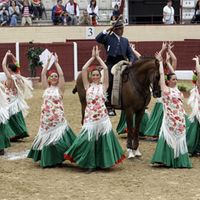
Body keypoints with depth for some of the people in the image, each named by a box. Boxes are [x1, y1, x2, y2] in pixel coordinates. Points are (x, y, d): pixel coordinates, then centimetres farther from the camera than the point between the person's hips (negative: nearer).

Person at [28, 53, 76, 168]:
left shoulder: (59, 88, 0)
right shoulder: (47, 88, 10)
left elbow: (61, 74, -10)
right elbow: (43, 74, 5)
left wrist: (56, 62, -4)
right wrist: (48, 61, 3)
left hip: (57, 118, -4)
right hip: (46, 117, 4)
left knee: (57, 138, -8)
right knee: (46, 138, 7)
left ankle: (57, 159, 3)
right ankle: (47, 159, 17)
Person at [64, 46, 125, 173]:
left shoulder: (103, 86, 6)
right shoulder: (88, 86, 8)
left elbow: (106, 69, -2)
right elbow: (84, 69, 2)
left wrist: (98, 57, 6)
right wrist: (92, 57, 6)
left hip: (102, 118, 0)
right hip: (90, 118, 0)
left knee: (103, 139, 3)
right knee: (89, 140, -2)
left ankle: (103, 162, 17)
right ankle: (91, 164, 11)